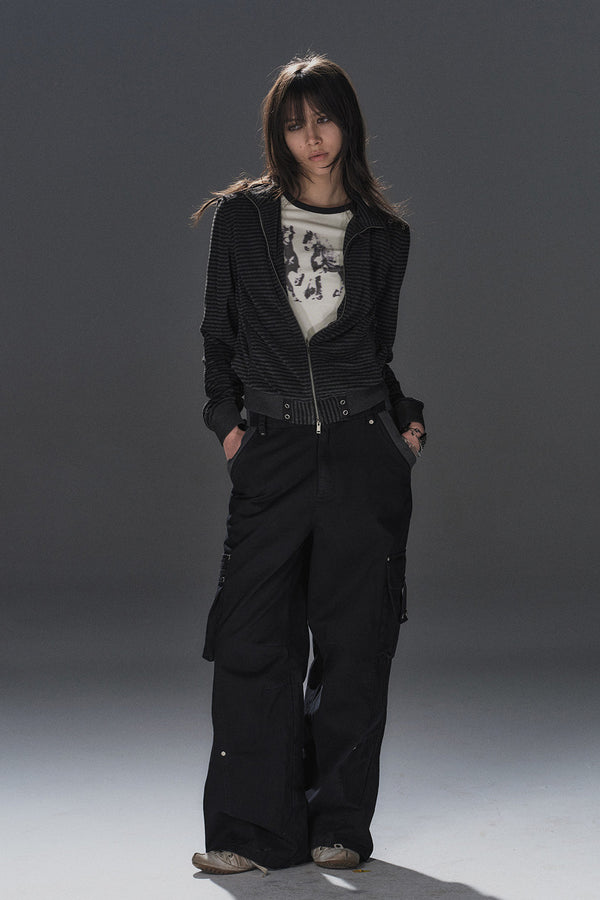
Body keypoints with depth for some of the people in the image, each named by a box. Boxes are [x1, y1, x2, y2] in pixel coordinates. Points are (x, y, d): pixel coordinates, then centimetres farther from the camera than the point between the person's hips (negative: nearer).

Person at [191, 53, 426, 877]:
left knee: (355, 644, 2)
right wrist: (228, 420, 1)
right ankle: (256, 830, 2)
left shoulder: (384, 234, 9)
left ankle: (340, 825, 12)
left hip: (365, 453, 0)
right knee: (253, 642, -6)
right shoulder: (242, 217, 7)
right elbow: (219, 334, 12)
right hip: (272, 455, 0)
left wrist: (407, 417, 3)